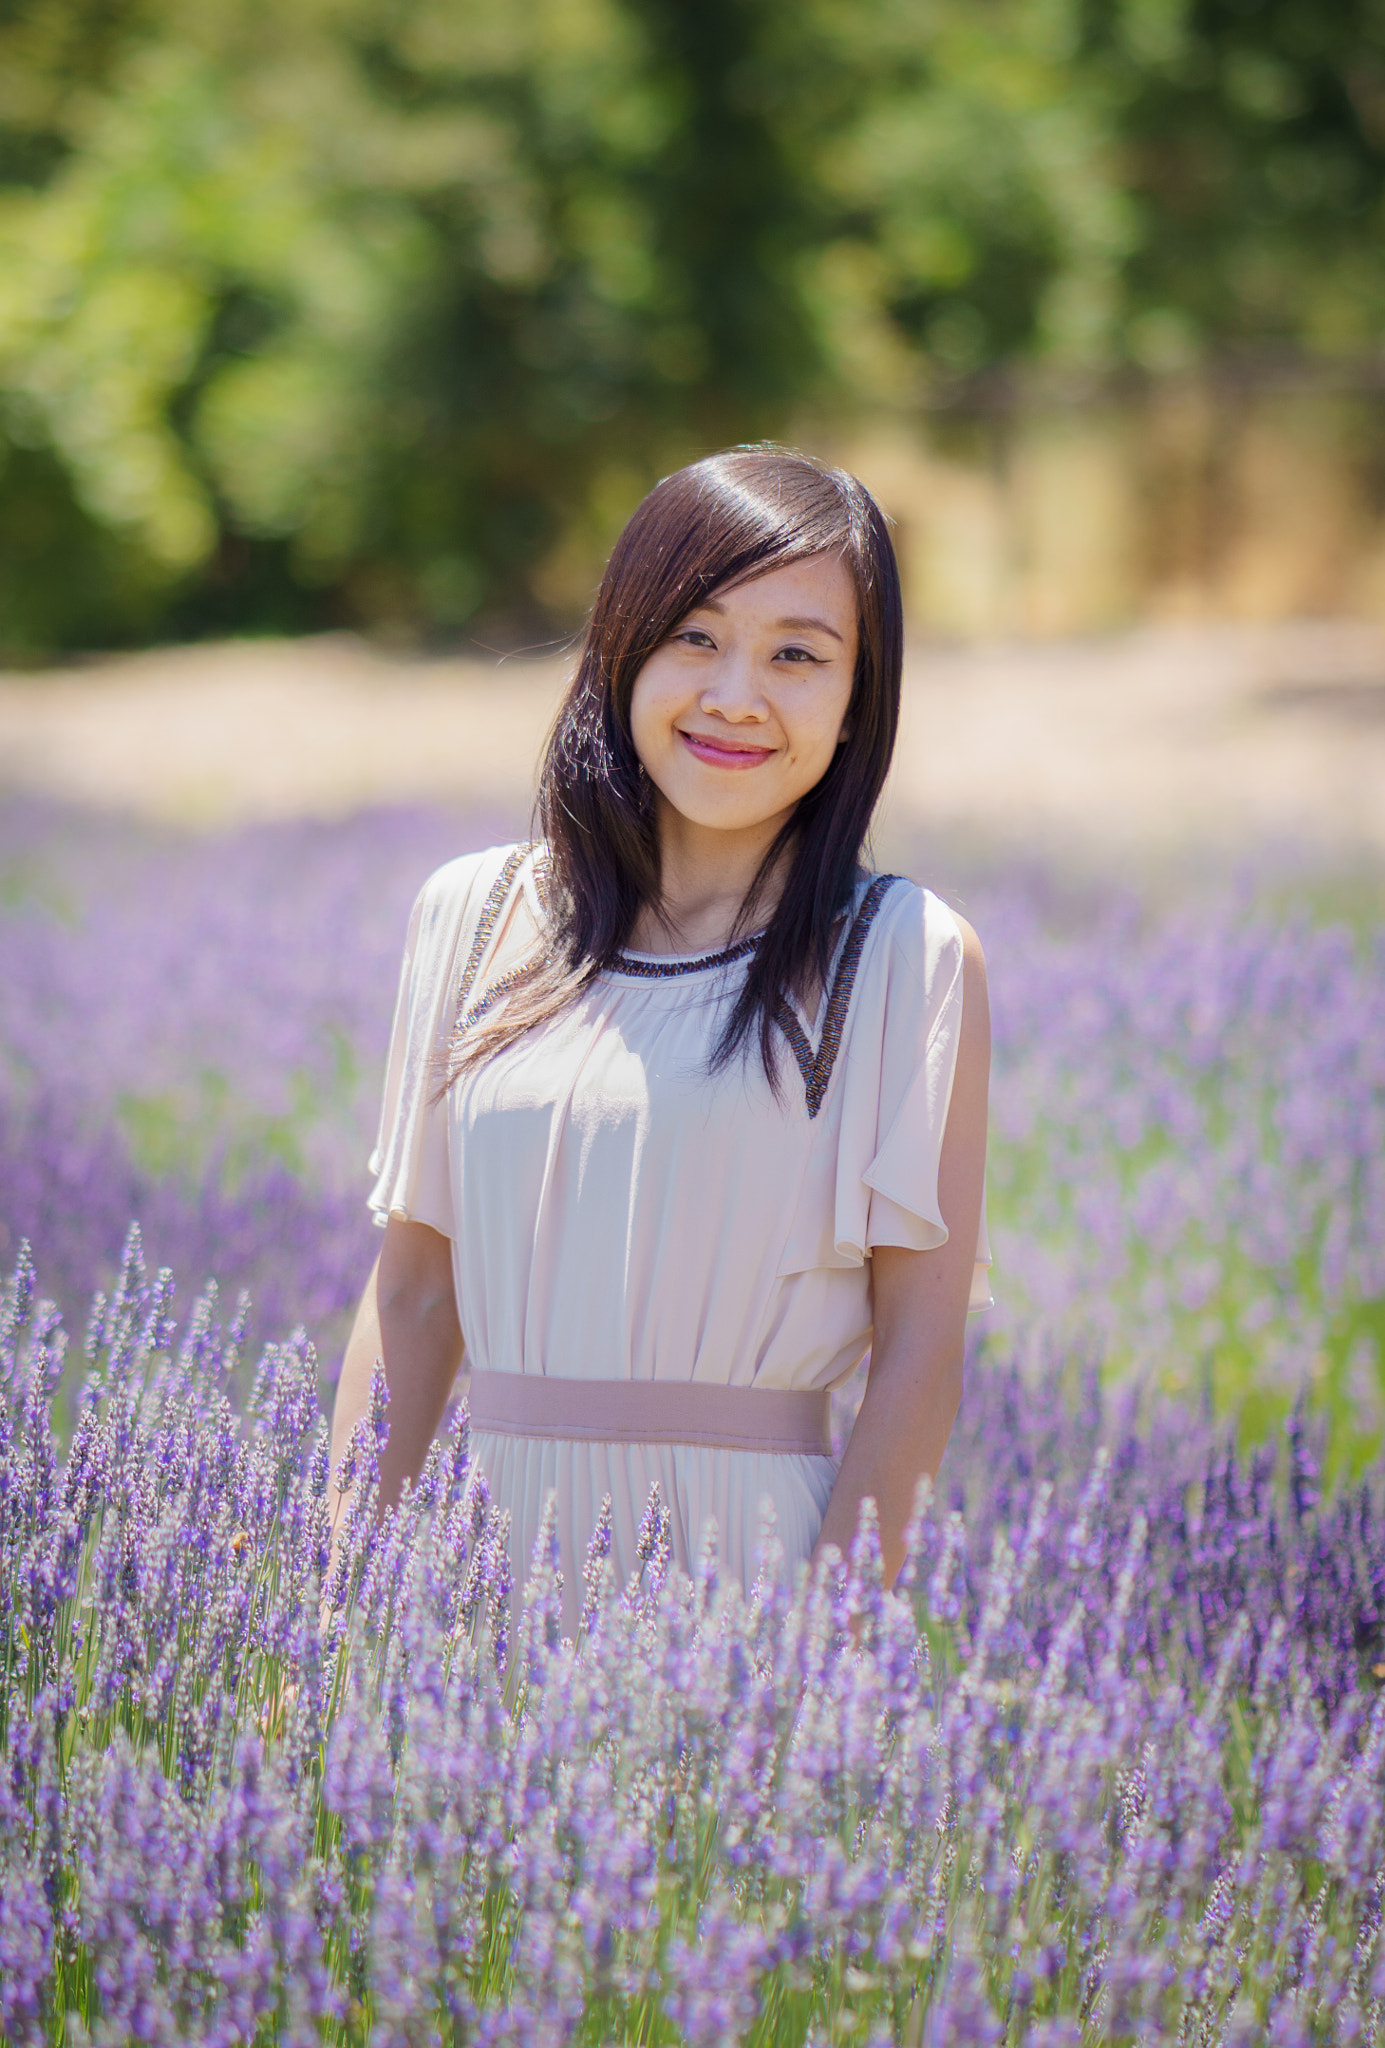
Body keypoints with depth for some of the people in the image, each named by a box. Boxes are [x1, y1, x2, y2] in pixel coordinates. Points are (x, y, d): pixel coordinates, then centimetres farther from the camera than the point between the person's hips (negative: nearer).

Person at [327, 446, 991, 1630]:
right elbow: (414, 1293, 9)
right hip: (491, 1558, 3)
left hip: (747, 1562, -3)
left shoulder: (907, 960, -4)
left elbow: (922, 1348, -6)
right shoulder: (477, 918, 7)